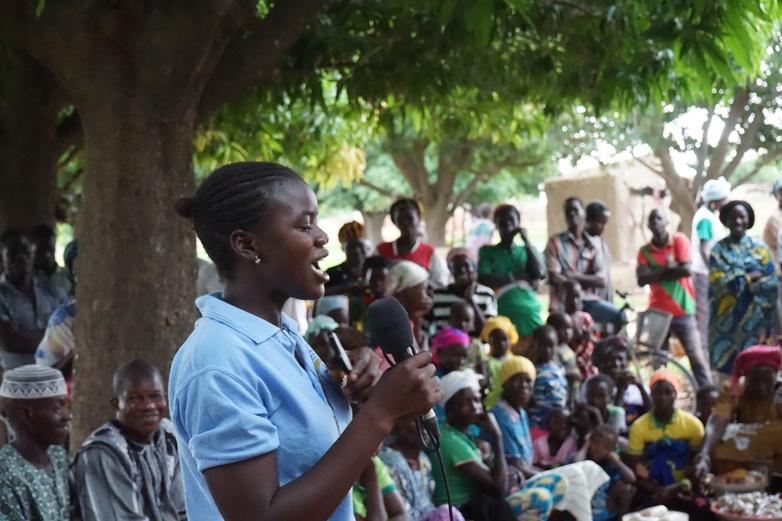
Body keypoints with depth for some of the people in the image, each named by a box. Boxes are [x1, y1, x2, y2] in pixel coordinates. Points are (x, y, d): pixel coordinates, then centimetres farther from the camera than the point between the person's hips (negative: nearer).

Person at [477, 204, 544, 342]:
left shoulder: (528, 251, 17)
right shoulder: (487, 251, 11)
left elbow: (538, 274, -1)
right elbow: (483, 279, -4)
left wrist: (526, 241, 2)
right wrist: (517, 277, -6)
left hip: (530, 314, 2)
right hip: (501, 314, -2)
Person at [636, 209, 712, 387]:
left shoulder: (680, 240, -2)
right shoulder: (645, 251, 3)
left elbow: (686, 270, -14)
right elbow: (642, 279, -11)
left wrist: (657, 274, -8)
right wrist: (668, 268, -15)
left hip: (683, 310, -2)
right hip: (657, 312, 3)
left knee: (696, 357, -6)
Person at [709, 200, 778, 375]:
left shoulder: (760, 248, 6)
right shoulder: (719, 250, 4)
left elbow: (772, 282, 0)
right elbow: (719, 282, -8)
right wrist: (752, 276, -6)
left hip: (754, 319, 1)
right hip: (728, 320, -1)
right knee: (727, 367, -3)